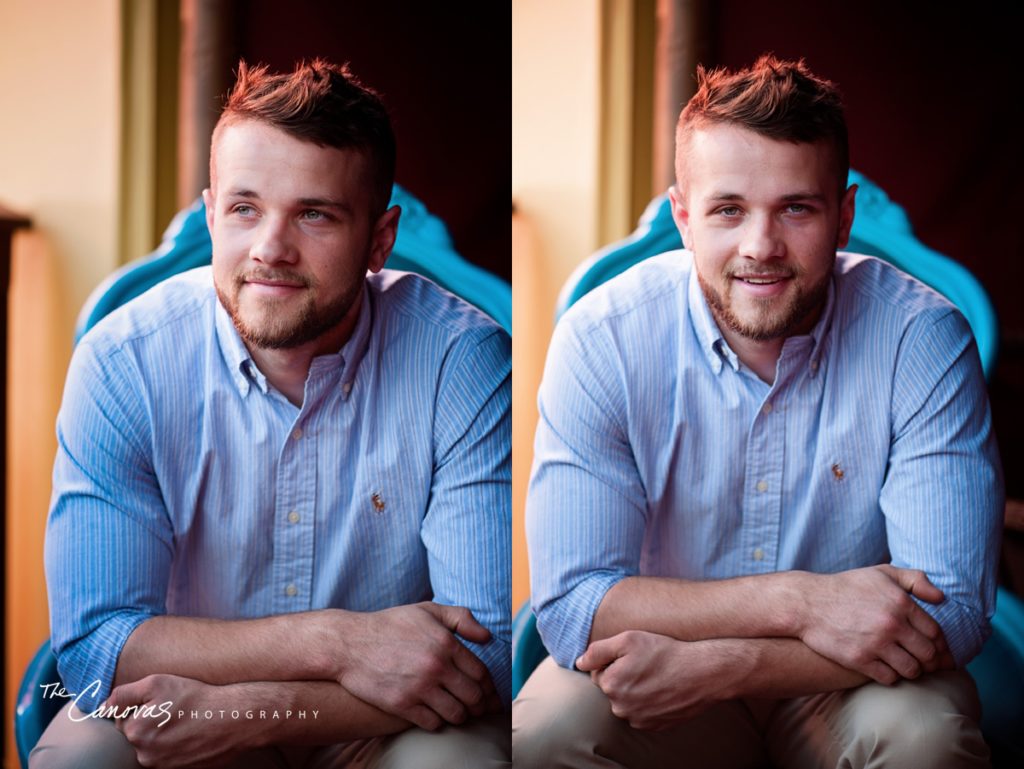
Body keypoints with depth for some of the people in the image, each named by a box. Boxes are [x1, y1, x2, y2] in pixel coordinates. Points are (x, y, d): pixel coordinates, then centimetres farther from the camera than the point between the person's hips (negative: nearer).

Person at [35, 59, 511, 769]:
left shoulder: (464, 361, -17)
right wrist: (332, 641, -29)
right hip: (183, 707, 1)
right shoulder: (120, 365, -14)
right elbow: (94, 643, -18)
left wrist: (248, 709, -29)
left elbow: (489, 652, -20)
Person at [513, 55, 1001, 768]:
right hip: (660, 673, 0)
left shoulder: (925, 340, -17)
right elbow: (573, 603, -20)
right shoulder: (599, 341, -16)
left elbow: (949, 610, -20)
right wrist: (797, 601, -31)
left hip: (849, 683, 1)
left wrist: (718, 666, -30)